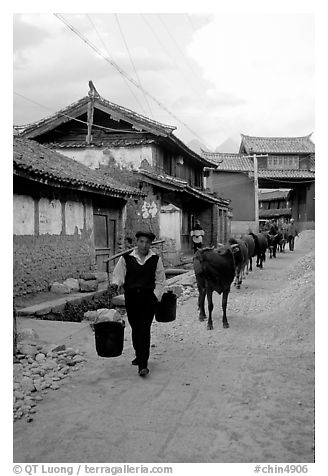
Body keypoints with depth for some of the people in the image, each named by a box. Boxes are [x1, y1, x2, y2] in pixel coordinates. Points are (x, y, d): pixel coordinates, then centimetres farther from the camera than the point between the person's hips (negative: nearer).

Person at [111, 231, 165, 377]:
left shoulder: (156, 259, 5)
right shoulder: (126, 258, 2)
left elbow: (160, 280, 9)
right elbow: (118, 274, 4)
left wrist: (156, 296, 0)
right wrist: (115, 283, -16)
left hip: (148, 299, -1)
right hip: (131, 298, 2)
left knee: (145, 330, -7)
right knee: (135, 329, 12)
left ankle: (143, 364, -7)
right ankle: (139, 356, 33)